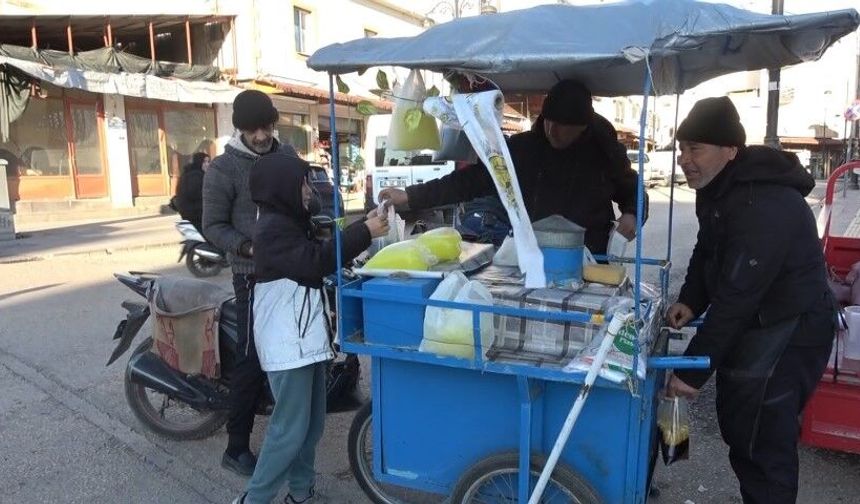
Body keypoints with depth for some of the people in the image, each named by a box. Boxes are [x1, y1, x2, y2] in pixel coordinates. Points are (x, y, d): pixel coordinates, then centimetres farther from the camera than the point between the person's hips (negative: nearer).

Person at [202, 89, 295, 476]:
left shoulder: (286, 155, 9)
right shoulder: (222, 169, -9)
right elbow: (213, 226, -9)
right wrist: (248, 247, -23)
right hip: (255, 275, -6)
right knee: (253, 360, -5)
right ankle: (236, 448, 8)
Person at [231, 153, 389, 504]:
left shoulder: (291, 221, 15)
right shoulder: (273, 228, -17)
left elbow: (321, 248, 16)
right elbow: (316, 261, -25)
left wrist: (362, 227, 4)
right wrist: (364, 233, -21)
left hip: (306, 337, 10)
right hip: (286, 342, -10)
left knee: (312, 423, 16)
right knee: (290, 428, -3)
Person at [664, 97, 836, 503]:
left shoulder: (763, 206, -29)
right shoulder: (716, 186, 2)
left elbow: (736, 296, -30)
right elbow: (707, 250, 14)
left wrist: (692, 370, -26)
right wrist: (690, 301, -2)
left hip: (790, 332, -10)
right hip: (752, 323, 10)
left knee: (760, 443, -4)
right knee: (737, 424, 20)